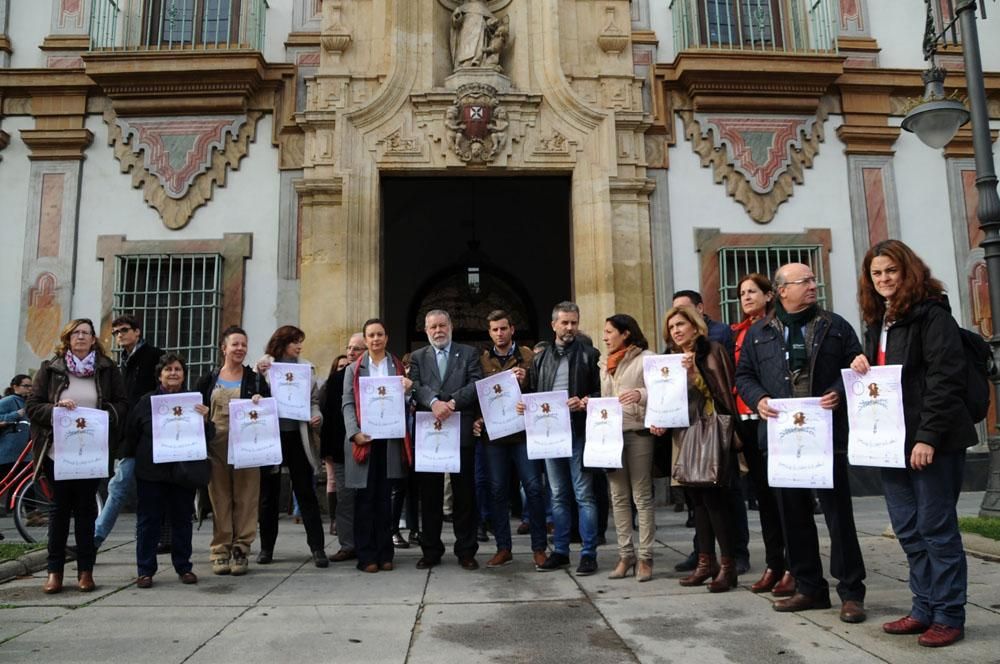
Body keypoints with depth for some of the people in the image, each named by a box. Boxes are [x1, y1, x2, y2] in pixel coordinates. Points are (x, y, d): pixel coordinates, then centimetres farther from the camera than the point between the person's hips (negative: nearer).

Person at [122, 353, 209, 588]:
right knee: (148, 521, 5)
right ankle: (145, 570, 15)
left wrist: (204, 419, -14)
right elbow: (130, 434, 7)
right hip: (151, 472, -1)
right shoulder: (146, 401, 2)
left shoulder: (193, 402, 4)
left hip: (183, 472, 1)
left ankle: (183, 567, 20)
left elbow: (208, 437, 5)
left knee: (182, 520, 9)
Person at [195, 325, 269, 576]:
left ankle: (240, 550, 6)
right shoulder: (208, 380, 11)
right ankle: (220, 550, 11)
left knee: (245, 498, -1)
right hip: (216, 445, 1)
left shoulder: (255, 379, 7)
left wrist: (261, 404, -14)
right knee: (219, 498, 4)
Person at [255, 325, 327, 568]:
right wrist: (259, 375, -11)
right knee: (269, 493, 9)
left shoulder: (306, 368, 7)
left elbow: (313, 400, 11)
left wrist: (316, 416, -8)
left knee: (306, 492, 2)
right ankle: (266, 547, 22)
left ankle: (317, 547, 5)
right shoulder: (263, 365, 3)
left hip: (297, 435, 1)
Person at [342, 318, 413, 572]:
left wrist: (407, 391, -9)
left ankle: (385, 553, 11)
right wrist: (355, 433, -12)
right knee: (364, 497, 0)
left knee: (384, 496, 4)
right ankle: (366, 555, 6)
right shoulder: (354, 369, 11)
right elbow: (348, 404, 3)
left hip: (390, 438, 1)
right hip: (363, 439, -1)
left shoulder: (398, 367, 14)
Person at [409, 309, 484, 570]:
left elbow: (477, 384, -4)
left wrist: (452, 402, -17)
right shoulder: (417, 357, 13)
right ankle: (431, 550, 18)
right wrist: (434, 402, -22)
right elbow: (416, 385, -3)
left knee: (464, 493, 4)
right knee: (429, 494, 7)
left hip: (461, 431, -1)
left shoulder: (469, 353, 9)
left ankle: (466, 550, 15)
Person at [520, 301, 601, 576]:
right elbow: (531, 393, 16)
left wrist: (584, 402, -20)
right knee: (558, 495, 12)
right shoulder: (540, 359, 15)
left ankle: (589, 554, 7)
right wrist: (523, 404, -4)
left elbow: (601, 391, -3)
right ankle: (560, 551, 21)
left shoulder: (590, 355, 2)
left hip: (579, 432, -4)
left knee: (584, 495, -1)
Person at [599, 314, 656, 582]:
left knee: (642, 496, -2)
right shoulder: (605, 364, 19)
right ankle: (625, 555, 13)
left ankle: (645, 558, 3)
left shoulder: (645, 358, -1)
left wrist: (641, 394, -26)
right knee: (618, 497, 7)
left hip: (637, 432, -6)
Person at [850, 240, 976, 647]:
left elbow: (945, 379, -16)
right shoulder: (877, 321, 16)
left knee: (936, 527, 0)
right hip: (893, 440, 8)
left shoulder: (931, 313, -8)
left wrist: (928, 436, -21)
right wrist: (861, 367, 3)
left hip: (932, 440, -7)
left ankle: (949, 616, 12)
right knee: (908, 529, 11)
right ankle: (925, 608, 21)